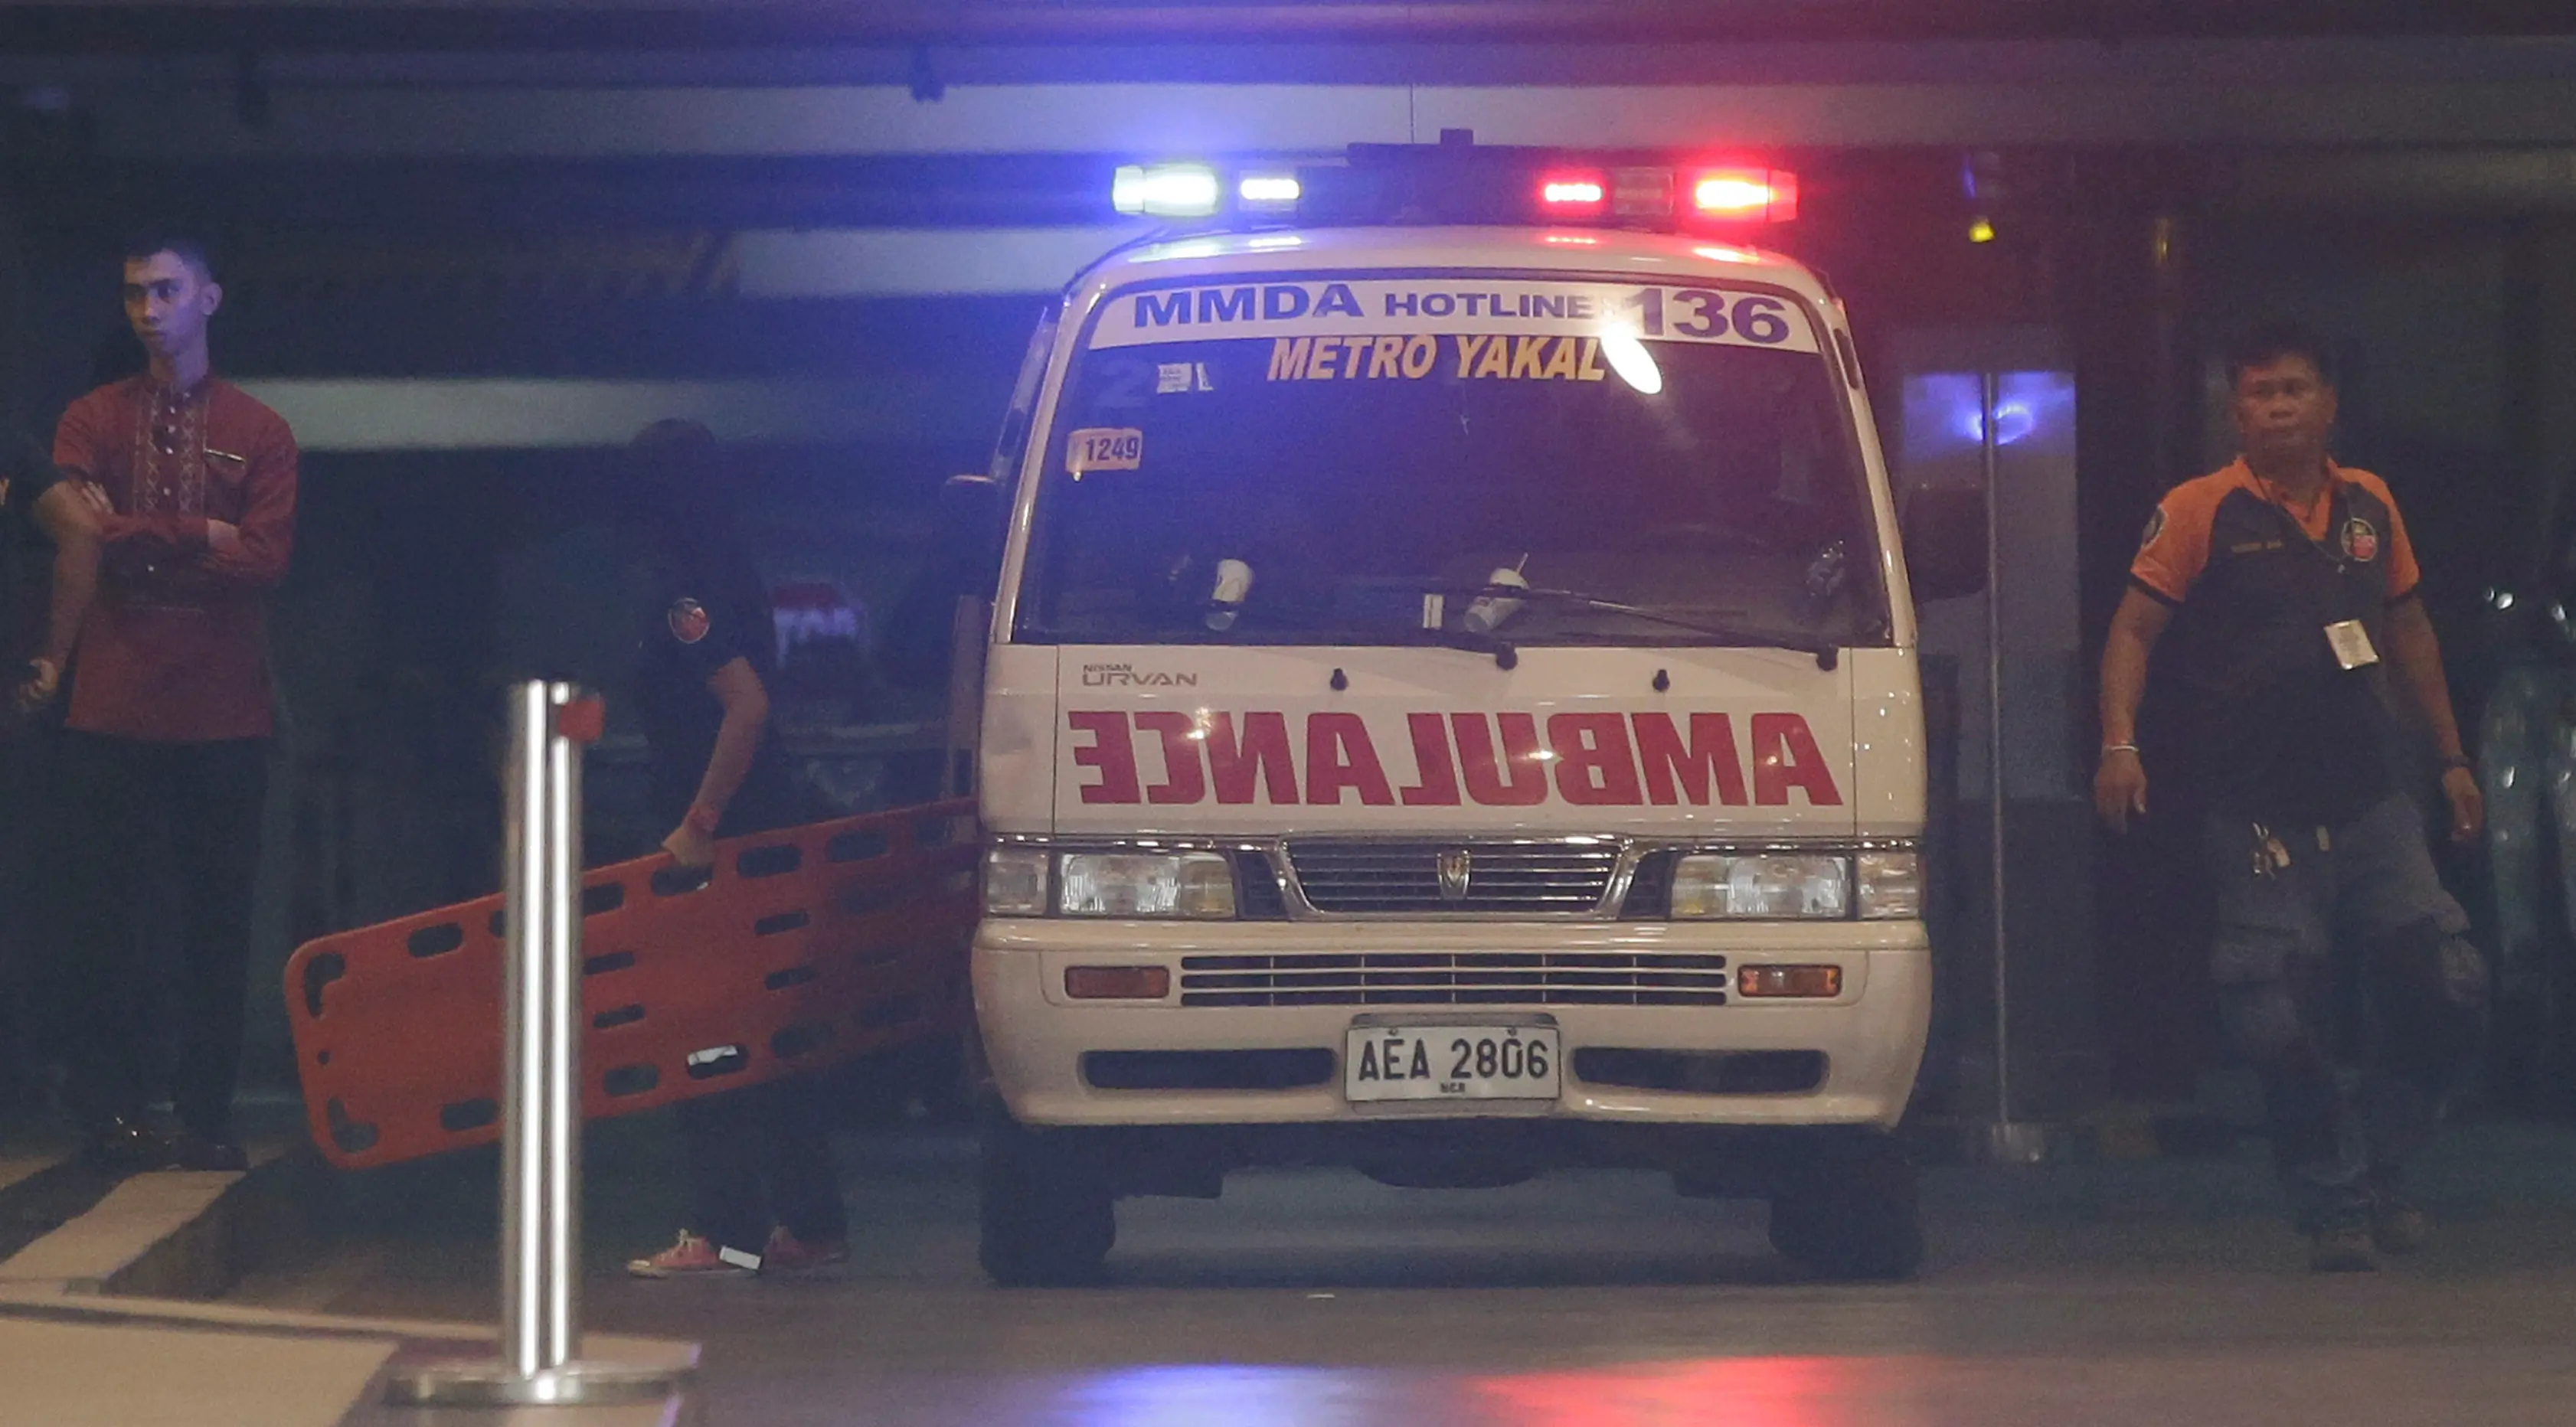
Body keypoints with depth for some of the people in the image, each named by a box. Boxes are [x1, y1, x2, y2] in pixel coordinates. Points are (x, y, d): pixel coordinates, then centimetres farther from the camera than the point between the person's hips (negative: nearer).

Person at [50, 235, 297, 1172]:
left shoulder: (259, 433, 8)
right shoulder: (92, 422, 9)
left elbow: (266, 559, -5)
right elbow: (84, 536, -6)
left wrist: (137, 542, -8)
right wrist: (200, 540, -9)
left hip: (224, 715, 0)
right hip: (113, 709, 0)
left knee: (218, 919, 2)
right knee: (100, 913, -2)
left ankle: (207, 1115, 7)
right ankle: (110, 1106, 4)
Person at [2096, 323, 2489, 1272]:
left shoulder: (2369, 507, 12)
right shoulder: (2202, 514, -2)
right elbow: (2133, 630, -5)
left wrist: (2451, 756, 23)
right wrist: (2120, 746, -19)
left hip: (2370, 798, 4)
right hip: (2259, 811, -4)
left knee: (2445, 995, -2)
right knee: (2290, 1026, -5)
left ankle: (2380, 1167, 18)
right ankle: (2334, 1208, 7)